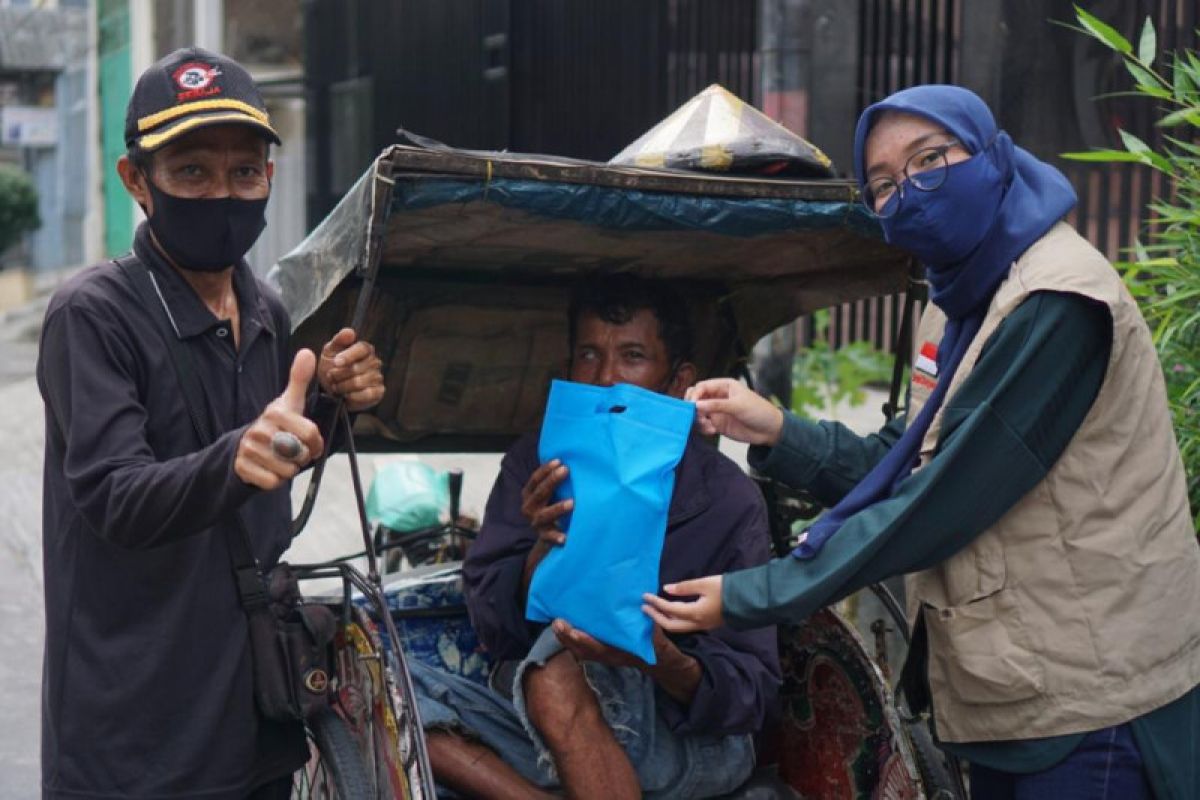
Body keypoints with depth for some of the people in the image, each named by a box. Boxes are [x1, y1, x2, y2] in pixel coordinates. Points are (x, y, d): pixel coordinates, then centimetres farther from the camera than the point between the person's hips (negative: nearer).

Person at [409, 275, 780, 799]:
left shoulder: (728, 500, -8)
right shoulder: (535, 466, 1)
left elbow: (751, 695, -10)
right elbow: (493, 631, -3)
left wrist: (663, 662, -33)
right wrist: (543, 547, -23)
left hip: (687, 743, -3)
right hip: (541, 737, 4)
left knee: (558, 660, -33)